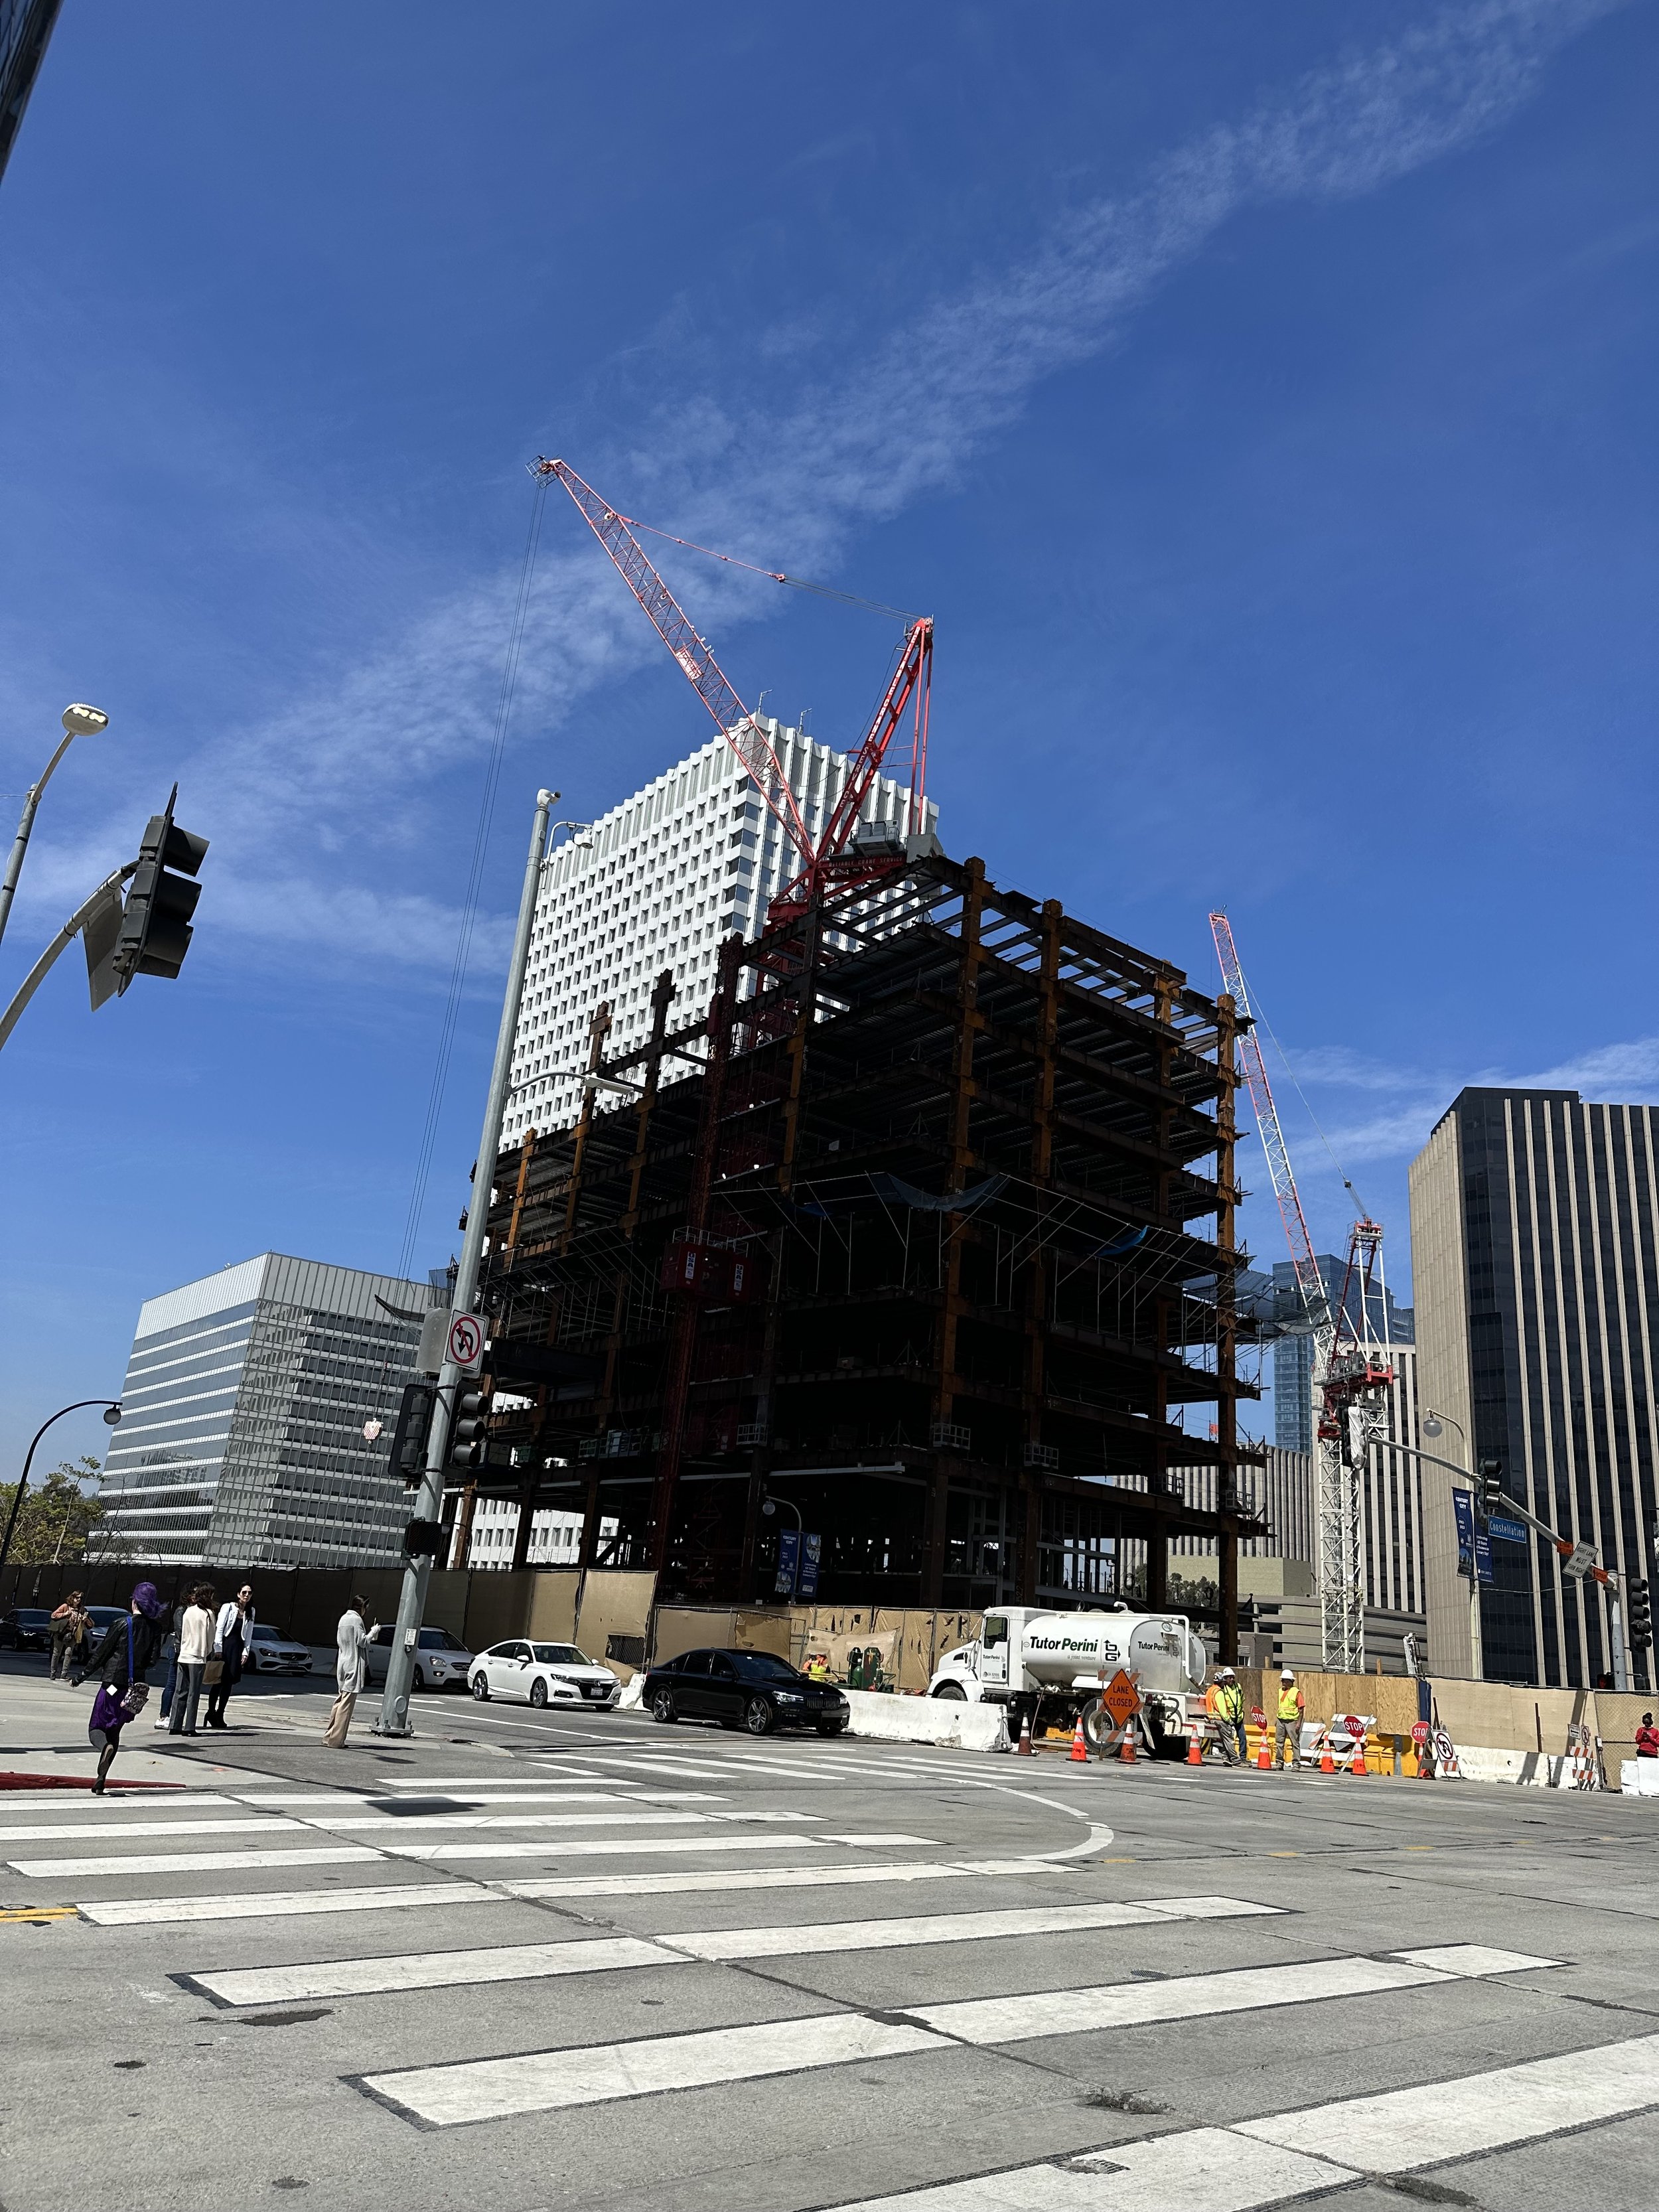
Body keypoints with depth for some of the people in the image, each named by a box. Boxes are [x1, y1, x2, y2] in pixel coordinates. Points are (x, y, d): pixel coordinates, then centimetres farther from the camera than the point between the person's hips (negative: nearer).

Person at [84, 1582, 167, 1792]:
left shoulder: (121, 1625, -10)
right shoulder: (155, 1628, -1)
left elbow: (101, 1654, -6)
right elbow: (153, 1660, -1)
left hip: (112, 1683, -4)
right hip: (136, 1687, 4)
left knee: (95, 1728, 7)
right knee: (115, 1731, 17)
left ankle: (105, 1747, -26)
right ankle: (100, 1780, 13)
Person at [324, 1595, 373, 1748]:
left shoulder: (343, 1618, 13)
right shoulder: (357, 1620, -12)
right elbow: (362, 1641, -15)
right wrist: (373, 1632, 0)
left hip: (342, 1664, 9)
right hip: (354, 1665, -9)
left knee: (340, 1700, 16)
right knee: (346, 1704, -6)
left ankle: (329, 1735, 19)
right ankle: (336, 1740, -7)